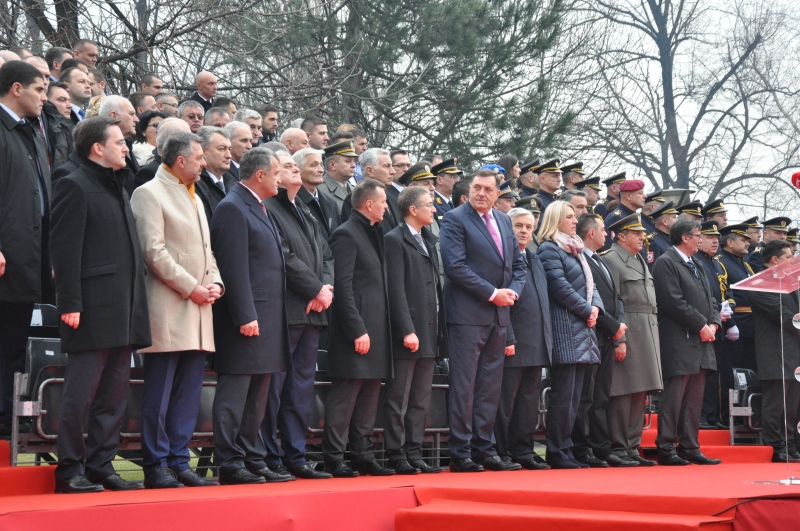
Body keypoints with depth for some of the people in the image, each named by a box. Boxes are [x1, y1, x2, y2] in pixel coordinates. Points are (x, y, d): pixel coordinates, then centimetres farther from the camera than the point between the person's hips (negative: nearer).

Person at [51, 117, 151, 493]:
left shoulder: (118, 189, 20)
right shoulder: (75, 186, -6)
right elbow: (65, 249, -13)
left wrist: (135, 304, 14)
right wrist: (70, 304, -19)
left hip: (123, 311, 9)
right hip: (92, 309, -9)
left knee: (114, 394, 10)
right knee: (81, 393, -4)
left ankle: (100, 465, 17)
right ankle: (70, 470, 3)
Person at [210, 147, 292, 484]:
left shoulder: (260, 209, 20)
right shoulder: (232, 208, -10)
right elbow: (233, 267, -17)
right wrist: (245, 316, -21)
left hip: (268, 318, 10)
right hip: (247, 318, -10)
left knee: (257, 396, 13)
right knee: (234, 394, -5)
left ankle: (253, 460, 19)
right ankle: (230, 464, -1)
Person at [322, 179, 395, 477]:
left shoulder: (374, 234, 19)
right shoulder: (347, 234, -9)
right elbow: (343, 286, -16)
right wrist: (358, 330, -20)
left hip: (376, 329, 9)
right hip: (358, 329, -9)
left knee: (369, 395, 12)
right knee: (345, 395, -6)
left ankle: (363, 455, 18)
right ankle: (333, 459, 0)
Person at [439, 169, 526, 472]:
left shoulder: (504, 221, 16)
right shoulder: (455, 219, -5)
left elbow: (518, 264, 18)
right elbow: (455, 266, -14)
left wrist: (512, 292, -1)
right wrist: (493, 294, -14)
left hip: (499, 315, 7)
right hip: (468, 314, -7)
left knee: (490, 386, 9)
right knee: (464, 384, -4)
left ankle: (484, 448, 14)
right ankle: (459, 452, 1)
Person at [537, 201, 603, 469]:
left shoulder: (576, 249, 21)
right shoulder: (549, 249, -6)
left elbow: (589, 283, 19)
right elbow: (560, 286, -14)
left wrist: (595, 307, 0)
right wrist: (586, 310, -9)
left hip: (582, 328, 9)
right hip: (564, 328, -9)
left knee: (574, 393, 8)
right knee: (563, 393, -9)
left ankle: (565, 448, 12)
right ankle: (557, 452, -4)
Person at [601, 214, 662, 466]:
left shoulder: (640, 261, 21)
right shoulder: (610, 260, -7)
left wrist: (653, 338, 18)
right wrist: (619, 340, -19)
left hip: (647, 336, 9)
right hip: (627, 334, -9)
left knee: (640, 393, 9)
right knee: (623, 395, -6)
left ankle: (632, 447, 15)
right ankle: (618, 450, -1)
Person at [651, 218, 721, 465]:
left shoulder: (696, 266, 21)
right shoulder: (666, 262, -8)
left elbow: (709, 299, 21)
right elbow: (674, 302, -17)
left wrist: (713, 324, 2)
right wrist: (701, 325, -13)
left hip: (700, 343, 9)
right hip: (679, 342, -9)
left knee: (694, 398, 10)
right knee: (674, 396, -8)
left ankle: (690, 447, 15)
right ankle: (666, 449, -4)